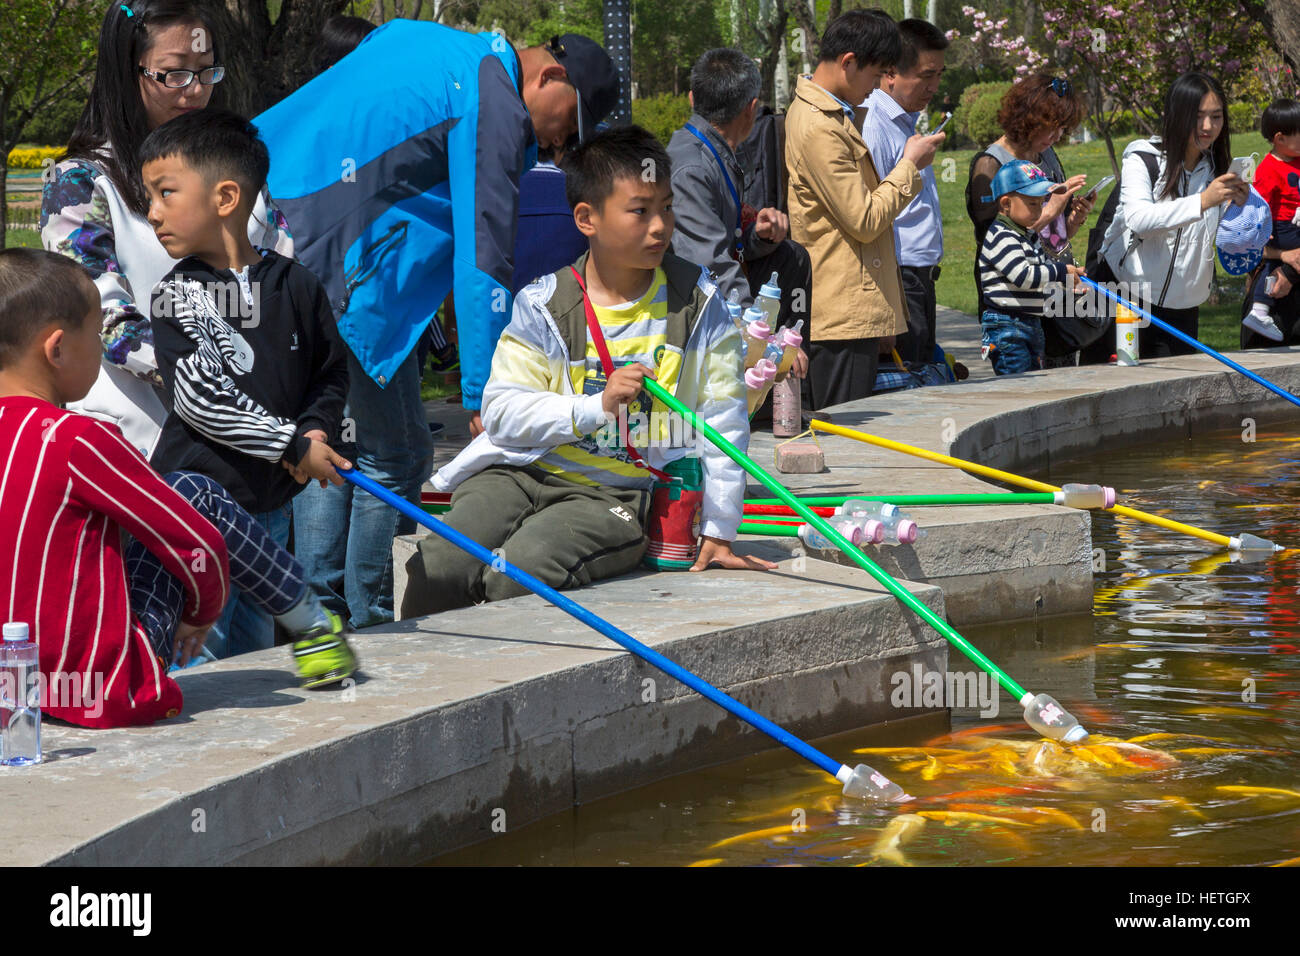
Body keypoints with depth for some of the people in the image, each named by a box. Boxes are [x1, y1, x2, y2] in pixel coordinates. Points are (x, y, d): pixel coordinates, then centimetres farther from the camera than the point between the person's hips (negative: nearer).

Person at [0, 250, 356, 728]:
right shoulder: (77, 441, -20)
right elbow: (201, 549, -13)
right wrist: (203, 611, 8)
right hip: (109, 686, -8)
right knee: (201, 500, 7)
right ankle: (311, 625, 24)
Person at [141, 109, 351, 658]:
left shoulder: (295, 285, 4)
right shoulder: (177, 293, -5)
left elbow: (332, 375, 14)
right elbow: (197, 397, -15)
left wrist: (316, 431, -8)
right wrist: (295, 446, -17)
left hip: (270, 504, 4)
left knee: (255, 649, 13)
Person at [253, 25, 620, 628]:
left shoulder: (412, 36, 23)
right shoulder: (495, 108, -5)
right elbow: (483, 258, -10)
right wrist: (484, 397, -9)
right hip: (343, 270, -9)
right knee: (393, 454, 2)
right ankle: (366, 632, 5)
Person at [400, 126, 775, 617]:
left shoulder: (696, 301, 3)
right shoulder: (542, 306, 0)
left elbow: (723, 419, 5)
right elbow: (502, 411, -6)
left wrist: (717, 533, 2)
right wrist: (597, 406, -20)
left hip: (618, 495, -1)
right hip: (525, 471, 1)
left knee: (516, 574, -30)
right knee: (436, 568, -22)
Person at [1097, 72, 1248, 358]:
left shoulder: (1219, 169, 6)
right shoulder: (1142, 159, -6)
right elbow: (1137, 219, -24)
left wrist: (1239, 206, -18)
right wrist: (1202, 202, -33)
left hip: (1182, 308, 4)